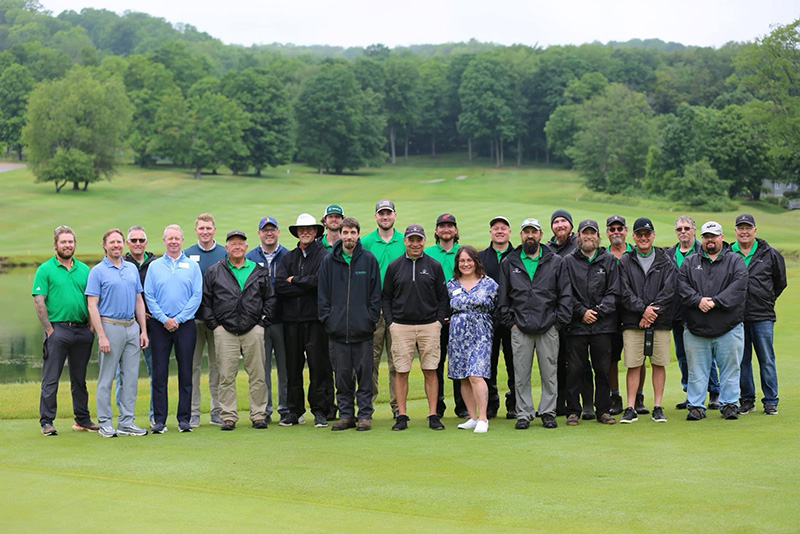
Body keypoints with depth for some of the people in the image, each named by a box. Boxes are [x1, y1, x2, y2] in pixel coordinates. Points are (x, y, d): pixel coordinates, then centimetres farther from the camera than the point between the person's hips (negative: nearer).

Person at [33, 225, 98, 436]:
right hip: (58, 329, -4)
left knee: (80, 379, 12)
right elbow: (39, 302, -6)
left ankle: (82, 419, 20)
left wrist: (92, 326, 3)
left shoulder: (84, 269, 12)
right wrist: (49, 330, -11)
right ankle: (46, 422, 3)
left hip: (82, 330, 4)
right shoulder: (45, 270, -1)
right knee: (50, 379, -2)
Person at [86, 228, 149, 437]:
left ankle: (126, 422, 12)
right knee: (106, 379, 0)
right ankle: (105, 423, 6)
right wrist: (101, 336, -15)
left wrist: (143, 330, 9)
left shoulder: (132, 269, 13)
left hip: (132, 327, 5)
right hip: (110, 326, -5)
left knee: (130, 378, 6)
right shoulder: (97, 271, -4)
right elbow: (92, 305, -8)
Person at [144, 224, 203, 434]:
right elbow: (149, 296, 2)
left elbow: (197, 296, -1)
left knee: (185, 373, 2)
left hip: (185, 324, 0)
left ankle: (184, 418, 7)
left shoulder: (192, 266, 6)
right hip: (159, 325, 0)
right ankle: (159, 420, 3)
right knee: (159, 373, -1)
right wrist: (164, 319, -9)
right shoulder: (154, 267, 8)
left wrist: (178, 319, -9)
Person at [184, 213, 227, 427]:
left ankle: (217, 410, 12)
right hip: (193, 316, -1)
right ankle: (192, 412, 5)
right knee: (193, 365, 1)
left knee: (217, 364, 5)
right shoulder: (187, 255, 5)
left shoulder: (224, 254, 6)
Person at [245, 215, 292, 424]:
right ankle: (263, 409, 8)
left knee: (285, 365, 4)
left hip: (283, 319, 0)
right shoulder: (249, 258, 8)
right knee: (261, 366, 2)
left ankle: (286, 408, 13)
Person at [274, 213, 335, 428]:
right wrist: (306, 285, -8)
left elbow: (320, 281, -16)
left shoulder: (323, 256, 1)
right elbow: (279, 286, 1)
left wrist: (295, 280, -3)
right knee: (293, 366, 7)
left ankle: (320, 410, 2)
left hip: (315, 318, -4)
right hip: (291, 319, 4)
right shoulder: (288, 258, 15)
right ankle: (294, 410, 15)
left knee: (318, 365, -4)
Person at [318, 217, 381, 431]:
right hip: (337, 328, 1)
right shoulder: (329, 261, 7)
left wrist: (371, 319, -3)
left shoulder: (369, 260, 4)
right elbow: (323, 294, 8)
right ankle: (345, 414, 13)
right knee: (342, 375, 5)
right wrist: (327, 319, 0)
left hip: (363, 329, -1)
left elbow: (376, 293, 4)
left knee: (364, 373, 1)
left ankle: (365, 414, 8)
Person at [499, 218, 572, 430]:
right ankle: (523, 414, 8)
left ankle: (548, 412, 12)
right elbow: (503, 296, 11)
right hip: (520, 329, 1)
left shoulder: (555, 262, 7)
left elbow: (565, 295, 5)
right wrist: (510, 321, 2)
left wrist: (559, 321, -3)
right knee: (521, 375, 1)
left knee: (549, 373, 3)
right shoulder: (509, 263, 9)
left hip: (548, 328, 0)